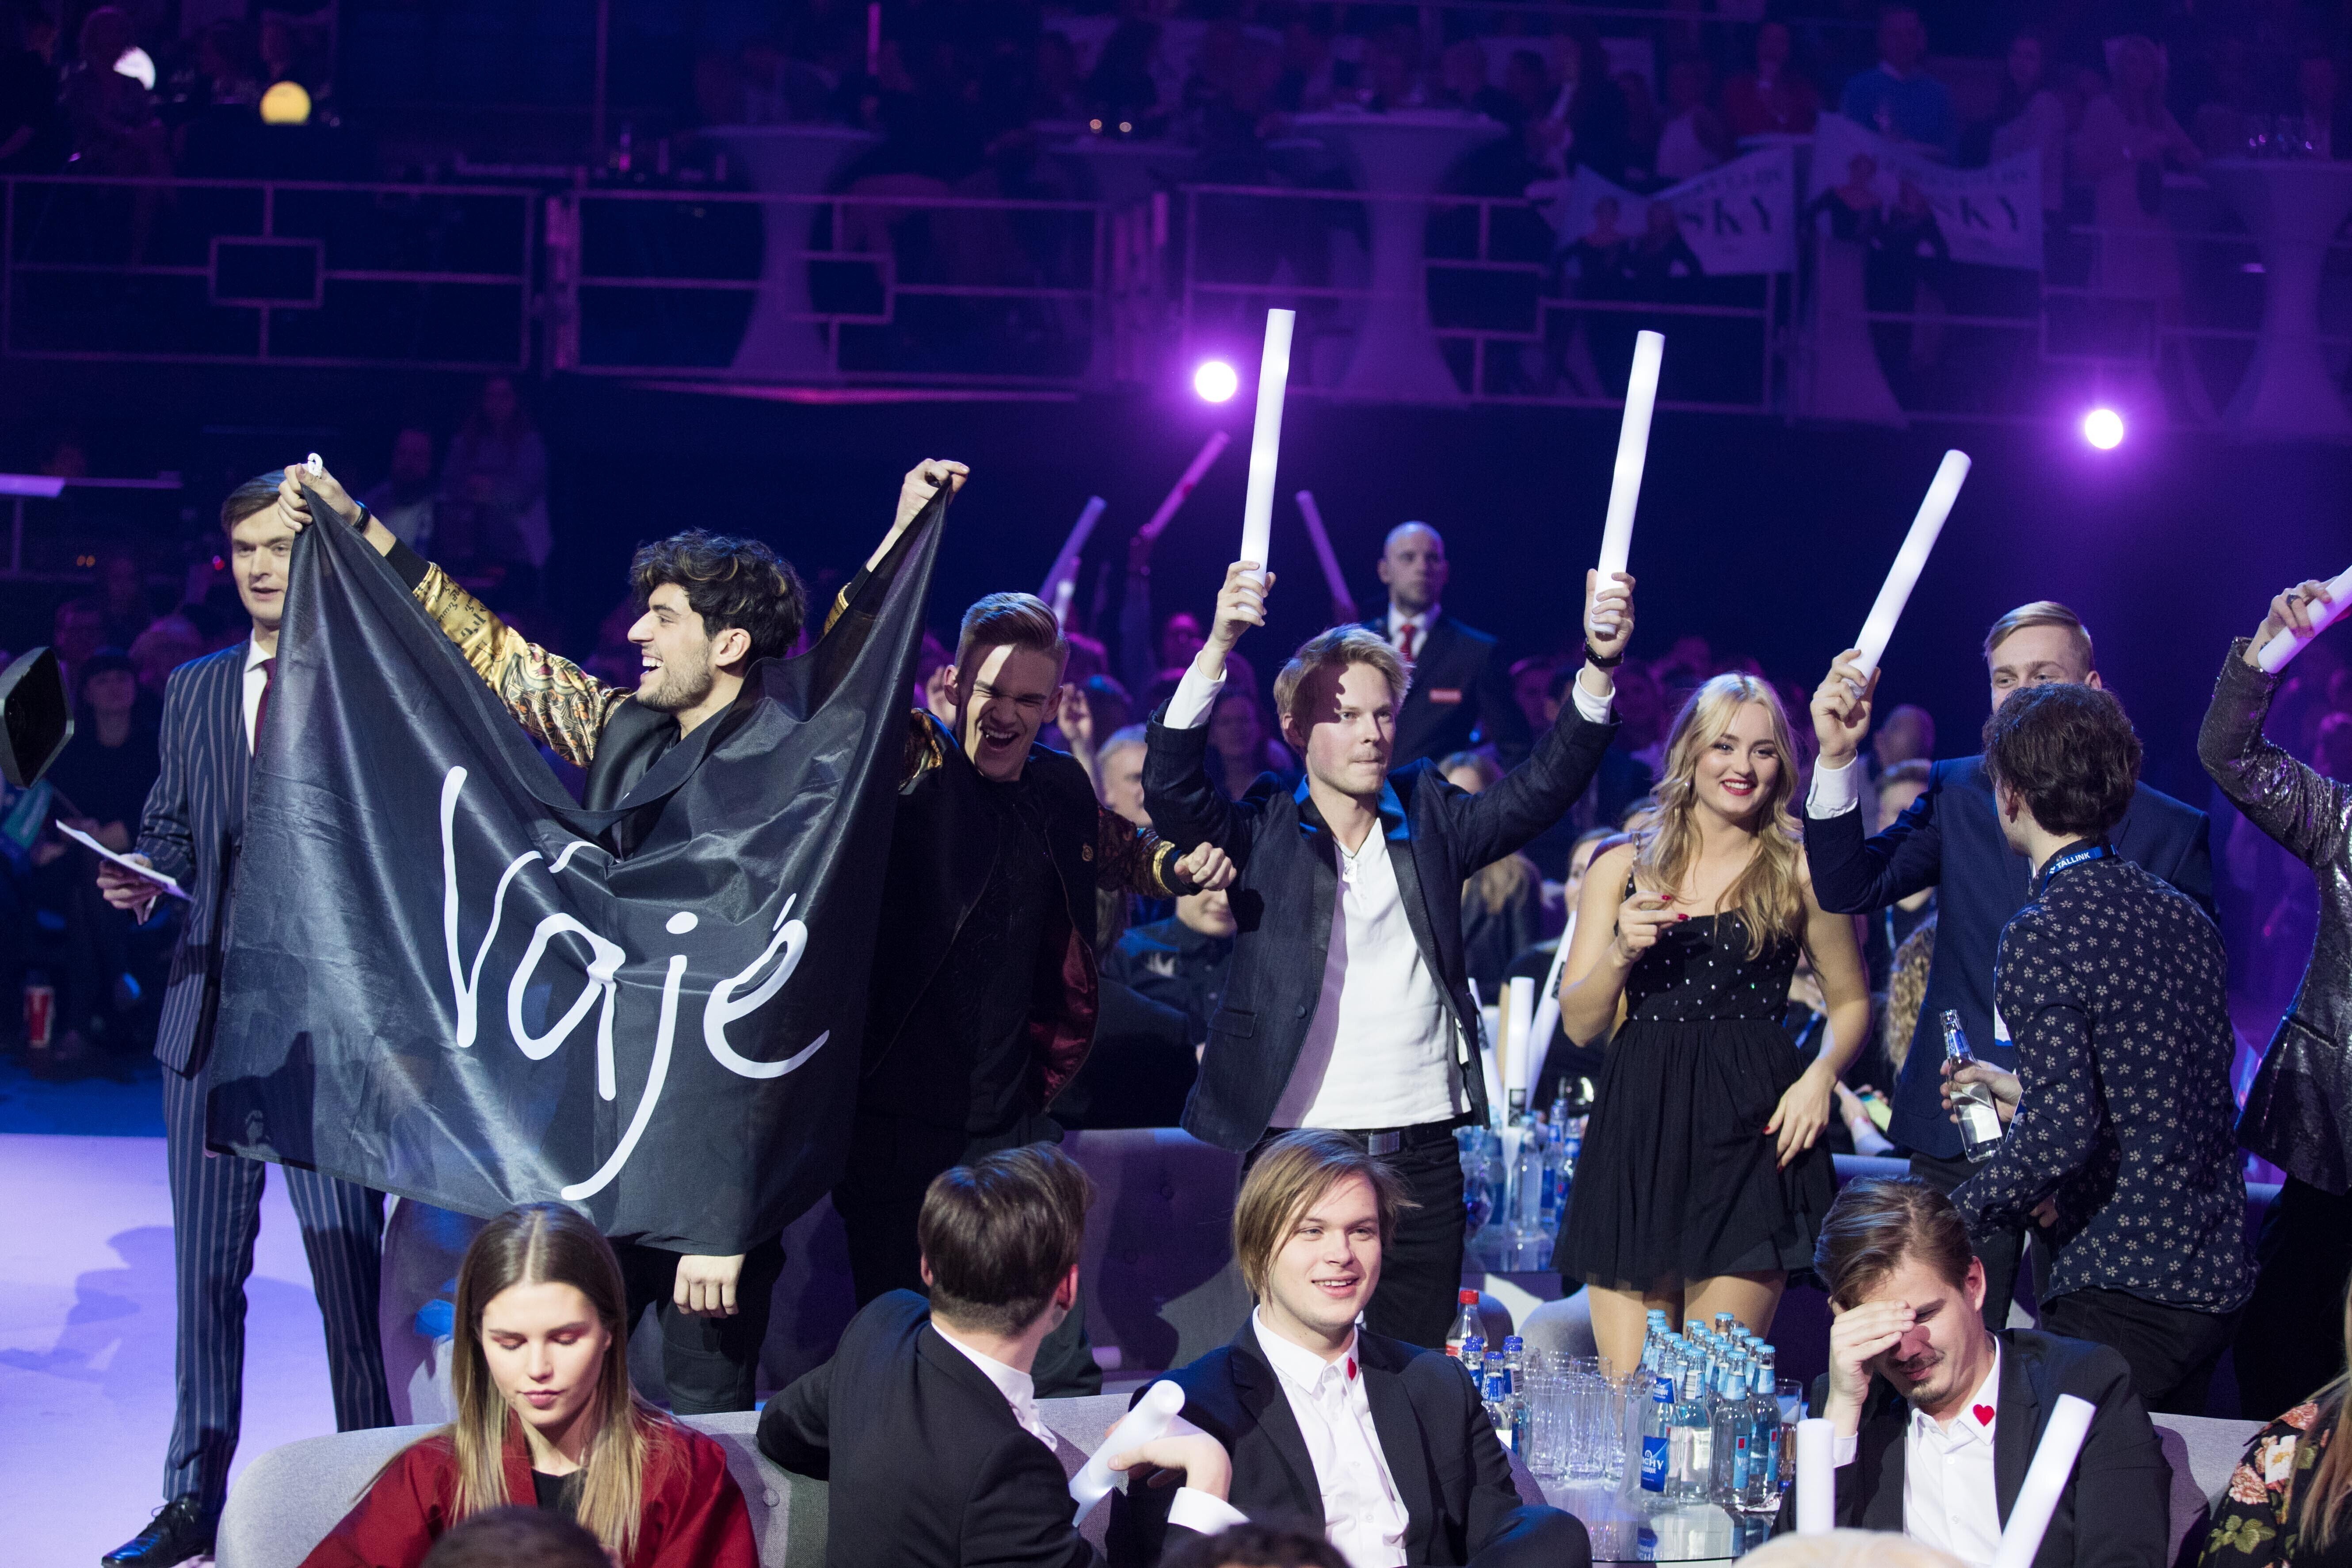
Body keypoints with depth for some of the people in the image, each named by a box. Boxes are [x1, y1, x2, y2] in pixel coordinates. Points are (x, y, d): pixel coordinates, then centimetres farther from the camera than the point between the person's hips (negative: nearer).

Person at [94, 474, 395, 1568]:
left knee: (349, 1263, -4)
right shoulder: (195, 691, 15)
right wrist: (145, 879, -3)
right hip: (211, 1017, 5)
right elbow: (171, 831, 19)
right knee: (205, 1265, 10)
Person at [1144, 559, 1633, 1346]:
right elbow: (1170, 783, -14)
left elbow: (1547, 784, 1)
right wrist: (1219, 647, -26)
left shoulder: (1429, 820, 10)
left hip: (1422, 1160, 3)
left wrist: (1599, 667, -15)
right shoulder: (1261, 833, 2)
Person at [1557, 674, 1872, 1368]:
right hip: (1636, 1129, 2)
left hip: (1750, 1131, -2)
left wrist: (1821, 1076, -4)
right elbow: (1579, 1023, 8)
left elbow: (1850, 1002, 16)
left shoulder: (1800, 870, 7)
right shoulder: (1622, 867, 11)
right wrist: (1621, 953, -11)